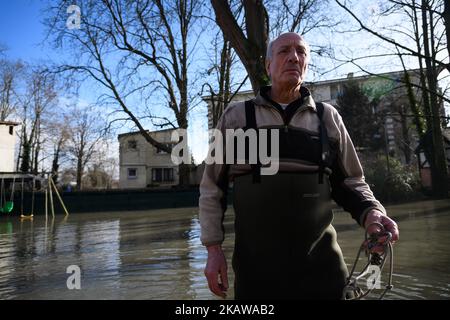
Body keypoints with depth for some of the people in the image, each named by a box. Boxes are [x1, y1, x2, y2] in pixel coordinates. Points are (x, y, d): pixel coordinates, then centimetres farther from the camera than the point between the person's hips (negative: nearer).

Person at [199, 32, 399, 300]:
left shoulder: (328, 117, 7)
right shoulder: (235, 117, 3)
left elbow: (349, 182, 12)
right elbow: (212, 187, 5)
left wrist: (371, 212, -9)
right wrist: (213, 248, -2)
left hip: (321, 266, 2)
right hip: (255, 266, -1)